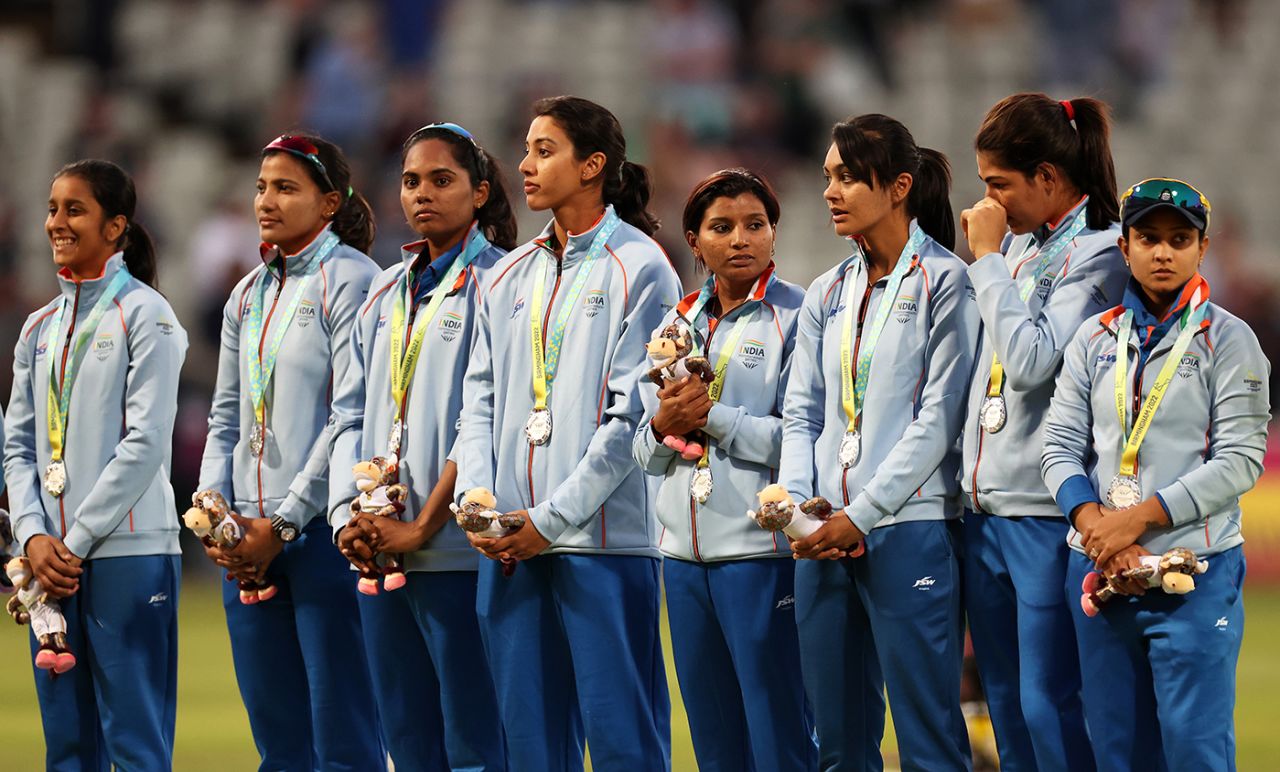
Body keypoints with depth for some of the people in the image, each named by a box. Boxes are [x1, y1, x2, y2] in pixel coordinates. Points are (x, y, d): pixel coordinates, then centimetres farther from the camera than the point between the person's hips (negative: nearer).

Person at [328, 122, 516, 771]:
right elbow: (350, 413, 16)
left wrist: (422, 527, -15)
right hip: (379, 549, 7)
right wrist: (348, 516, -1)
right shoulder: (385, 295, 18)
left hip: (456, 549, -7)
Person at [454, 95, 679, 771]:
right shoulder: (511, 276, 16)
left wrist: (551, 519, -13)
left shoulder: (638, 270, -3)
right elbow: (481, 399, 13)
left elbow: (632, 414, -9)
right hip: (509, 542, 6)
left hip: (601, 537, -6)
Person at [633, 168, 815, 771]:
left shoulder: (795, 316, -5)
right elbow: (644, 450, 17)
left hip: (762, 549, -6)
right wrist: (663, 425, -4)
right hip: (685, 553, 6)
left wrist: (711, 416, -14)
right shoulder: (677, 325, 15)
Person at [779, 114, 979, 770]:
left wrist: (860, 515, -13)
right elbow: (801, 413, 14)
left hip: (907, 529, -6)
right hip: (823, 541, 6)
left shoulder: (943, 283, -3)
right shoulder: (827, 295, 17)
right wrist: (797, 505, -4)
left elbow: (938, 418, -9)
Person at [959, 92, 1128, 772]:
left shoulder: (1098, 252, -9)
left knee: (1049, 704, -9)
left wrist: (989, 259, -12)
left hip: (1046, 511, -8)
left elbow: (1033, 360, -18)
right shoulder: (1017, 244, 14)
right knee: (1005, 703, 11)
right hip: (983, 505, 8)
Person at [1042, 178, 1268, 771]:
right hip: (1099, 569, 4)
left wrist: (1140, 517, -15)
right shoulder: (1095, 339, 12)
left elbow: (1240, 461, -8)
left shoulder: (1227, 340, 0)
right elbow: (1060, 446, 6)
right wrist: (1096, 526, -11)